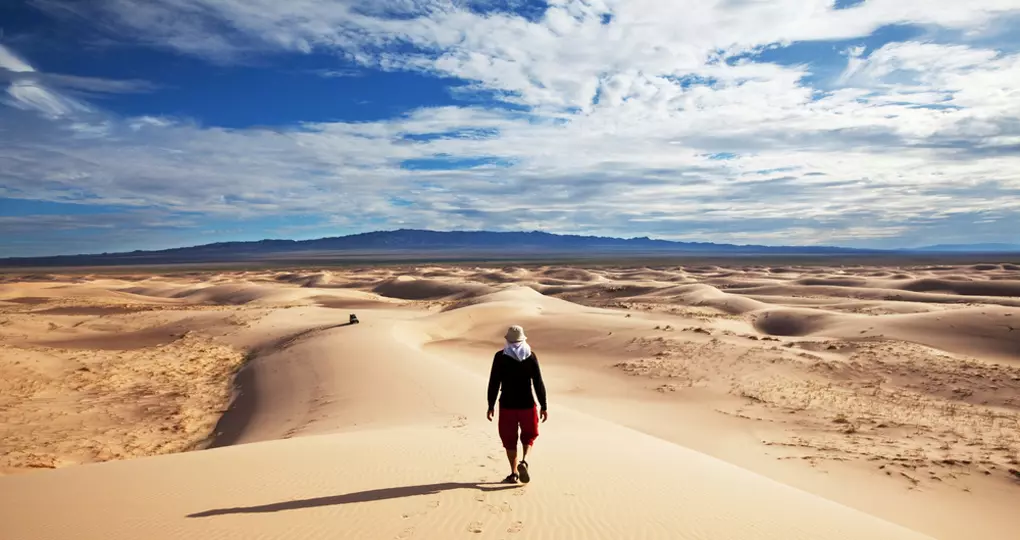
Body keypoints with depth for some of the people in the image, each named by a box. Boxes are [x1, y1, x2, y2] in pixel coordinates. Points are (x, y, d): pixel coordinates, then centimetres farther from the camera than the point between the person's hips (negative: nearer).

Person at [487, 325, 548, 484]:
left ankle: (514, 473, 15)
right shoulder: (531, 357, -3)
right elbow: (538, 384, -4)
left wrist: (491, 405, 1)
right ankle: (524, 461, -6)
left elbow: (494, 383, -6)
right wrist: (544, 406, 2)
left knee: (509, 439, 13)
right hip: (527, 404, 1)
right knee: (529, 435, 18)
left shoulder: (500, 357, -5)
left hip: (507, 405, 0)